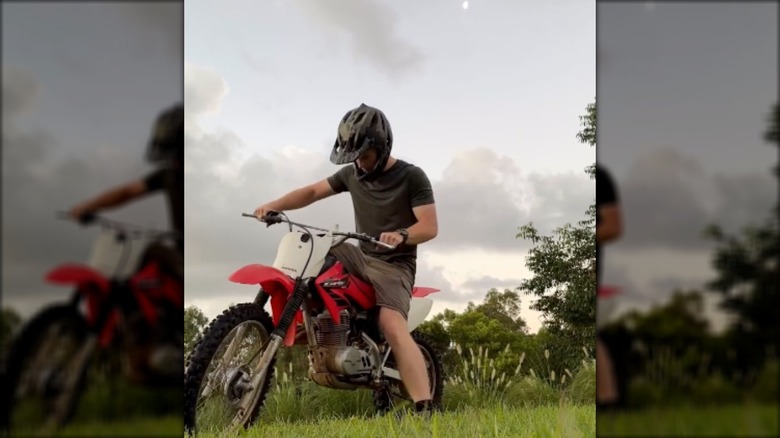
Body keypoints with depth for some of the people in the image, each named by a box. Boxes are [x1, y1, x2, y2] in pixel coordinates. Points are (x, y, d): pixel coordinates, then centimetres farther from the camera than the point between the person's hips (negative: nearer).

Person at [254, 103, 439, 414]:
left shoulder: (412, 177, -10)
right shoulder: (352, 173, 9)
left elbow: (430, 226, -18)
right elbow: (313, 192, 11)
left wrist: (402, 235, -40)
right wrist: (276, 205, -7)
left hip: (394, 266, -7)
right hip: (361, 257, 7)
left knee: (393, 327, -30)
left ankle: (424, 408, -39)